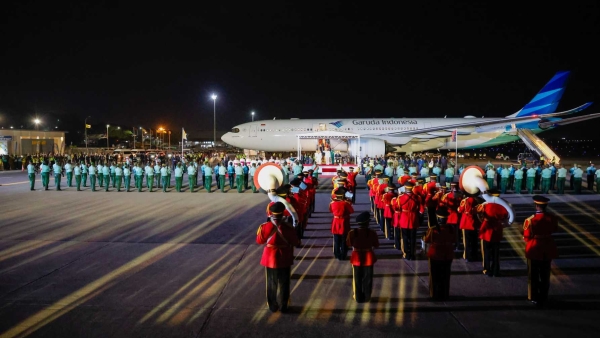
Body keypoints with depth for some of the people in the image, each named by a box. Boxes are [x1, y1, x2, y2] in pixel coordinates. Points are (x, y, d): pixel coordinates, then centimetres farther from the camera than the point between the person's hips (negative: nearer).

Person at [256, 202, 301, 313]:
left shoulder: (264, 227, -15)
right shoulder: (288, 227, -17)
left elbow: (259, 241, 0)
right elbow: (296, 242, -6)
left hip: (270, 258, 1)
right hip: (285, 259, -1)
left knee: (271, 283, 16)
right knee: (284, 284, 13)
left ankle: (272, 306, 24)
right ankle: (283, 306, 21)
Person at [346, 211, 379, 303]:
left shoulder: (352, 233, -15)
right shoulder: (372, 233, -16)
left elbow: (348, 244, -1)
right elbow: (376, 245, -5)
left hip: (357, 258, 1)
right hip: (368, 258, 0)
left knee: (357, 278, 16)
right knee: (367, 278, 15)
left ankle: (358, 297, 25)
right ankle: (367, 297, 25)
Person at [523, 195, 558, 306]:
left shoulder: (530, 220, -22)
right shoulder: (552, 218, -11)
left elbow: (526, 237, -14)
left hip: (534, 249, -3)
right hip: (548, 249, 3)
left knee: (533, 275, 12)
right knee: (545, 275, 17)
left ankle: (534, 298, 19)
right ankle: (543, 297, 27)